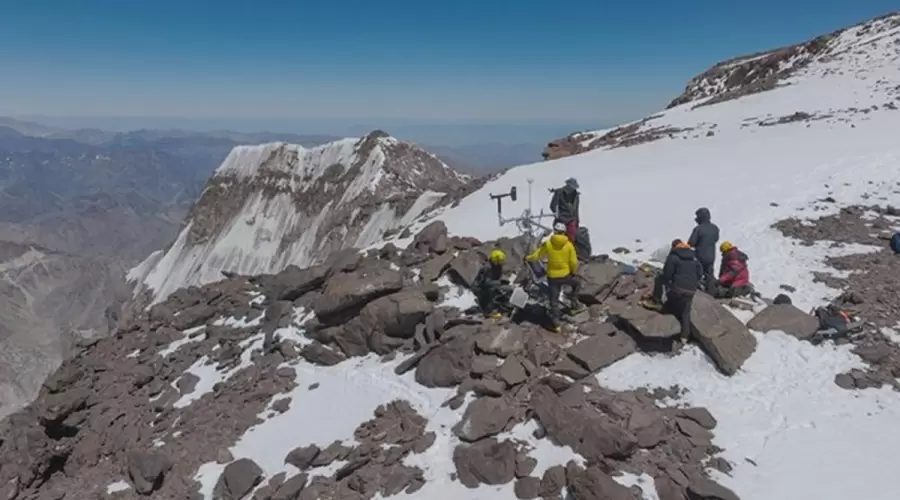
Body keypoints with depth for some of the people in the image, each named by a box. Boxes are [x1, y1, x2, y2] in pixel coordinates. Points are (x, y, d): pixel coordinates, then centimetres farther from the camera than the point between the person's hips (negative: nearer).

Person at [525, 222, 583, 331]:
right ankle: (573, 299, 30)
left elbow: (536, 256, -1)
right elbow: (574, 262, -4)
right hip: (566, 275, 0)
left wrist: (527, 258, 19)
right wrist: (573, 271, 15)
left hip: (552, 277, 0)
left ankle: (556, 324, 10)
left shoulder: (547, 244, -9)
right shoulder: (569, 245, -8)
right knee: (575, 282, 35)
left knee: (554, 301, 8)